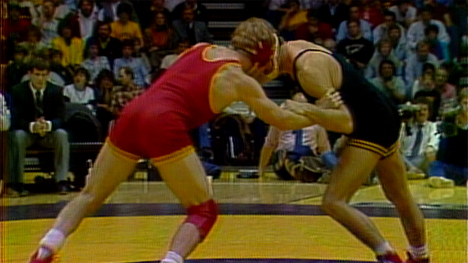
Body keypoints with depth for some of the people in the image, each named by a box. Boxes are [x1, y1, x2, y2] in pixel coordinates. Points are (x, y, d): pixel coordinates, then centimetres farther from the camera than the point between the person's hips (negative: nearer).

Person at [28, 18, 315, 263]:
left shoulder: (200, 49, 22)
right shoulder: (239, 80, 6)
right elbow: (280, 119, 12)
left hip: (132, 115, 6)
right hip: (164, 128, -6)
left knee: (91, 195, 18)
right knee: (204, 210, 8)